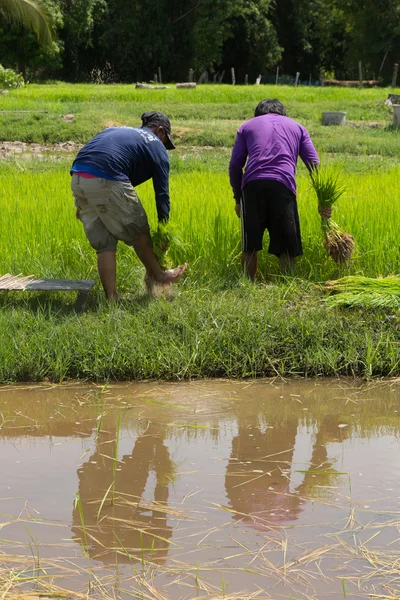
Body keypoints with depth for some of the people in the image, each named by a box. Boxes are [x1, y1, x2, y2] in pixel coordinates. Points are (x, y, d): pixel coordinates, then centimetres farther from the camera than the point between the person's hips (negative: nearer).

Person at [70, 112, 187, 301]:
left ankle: (111, 298, 13)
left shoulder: (114, 130, 33)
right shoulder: (156, 146, 16)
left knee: (104, 243, 14)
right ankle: (157, 275, 33)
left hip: (77, 179, 6)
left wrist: (82, 203, 22)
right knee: (137, 231, 16)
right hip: (107, 182, -6)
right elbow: (162, 192, 14)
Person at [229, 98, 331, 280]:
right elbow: (314, 163, 15)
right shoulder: (297, 127, 27)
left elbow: (235, 164, 15)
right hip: (283, 184, 0)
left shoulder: (247, 126, 26)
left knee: (249, 246, 8)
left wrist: (238, 198, 22)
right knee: (286, 246, 6)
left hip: (252, 184, 0)